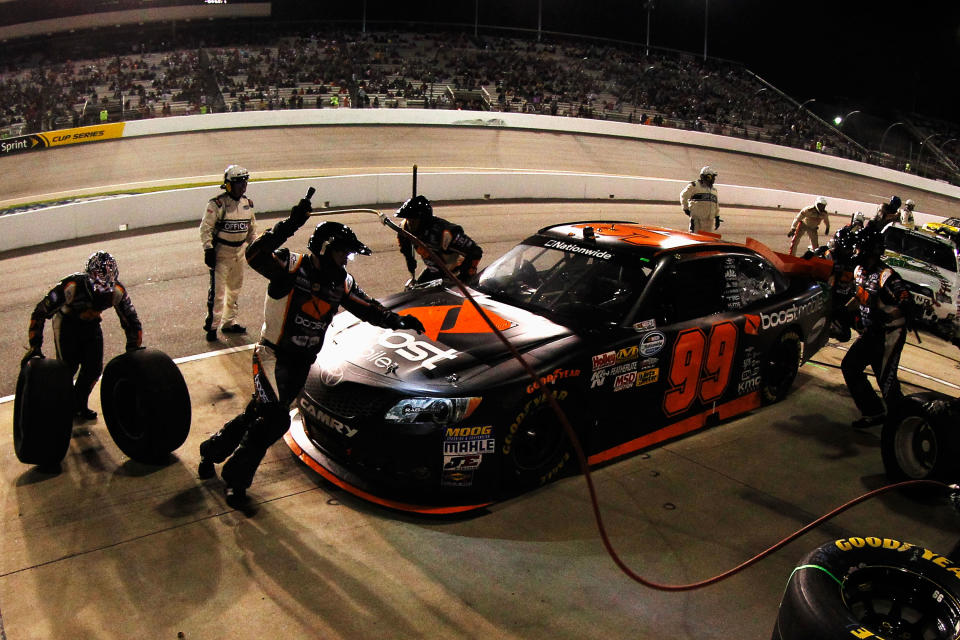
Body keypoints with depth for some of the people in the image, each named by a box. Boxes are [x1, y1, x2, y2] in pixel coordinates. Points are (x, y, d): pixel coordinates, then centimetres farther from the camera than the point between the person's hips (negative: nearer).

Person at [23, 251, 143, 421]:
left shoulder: (118, 291, -26)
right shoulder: (72, 286, -36)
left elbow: (131, 321, -12)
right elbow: (39, 313, -27)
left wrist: (133, 350, -14)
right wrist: (35, 346, -28)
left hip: (91, 323, 3)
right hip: (66, 322, -3)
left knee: (94, 368, -1)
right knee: (68, 367, -8)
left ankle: (79, 405, 22)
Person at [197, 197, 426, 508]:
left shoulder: (342, 282, 4)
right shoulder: (292, 267, -14)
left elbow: (368, 308, 10)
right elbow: (255, 256, -30)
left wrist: (397, 320, -5)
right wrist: (290, 225, -39)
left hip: (301, 363, 6)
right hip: (273, 355, -6)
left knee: (257, 415, 14)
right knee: (275, 418, -21)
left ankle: (211, 450, 37)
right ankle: (235, 476, -1)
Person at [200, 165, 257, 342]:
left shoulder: (247, 204, 6)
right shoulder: (217, 204, -14)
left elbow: (252, 228, 18)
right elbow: (205, 228, -13)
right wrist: (208, 250, -16)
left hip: (238, 252, 7)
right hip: (220, 252, -7)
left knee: (235, 289, 15)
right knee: (217, 290, -8)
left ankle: (229, 322, 28)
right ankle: (211, 326, 1)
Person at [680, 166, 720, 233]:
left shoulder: (714, 190, 22)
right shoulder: (694, 186, 0)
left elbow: (716, 205, 25)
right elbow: (683, 195, 3)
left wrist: (717, 218, 21)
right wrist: (685, 208, 2)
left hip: (709, 220, 6)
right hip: (697, 219, -6)